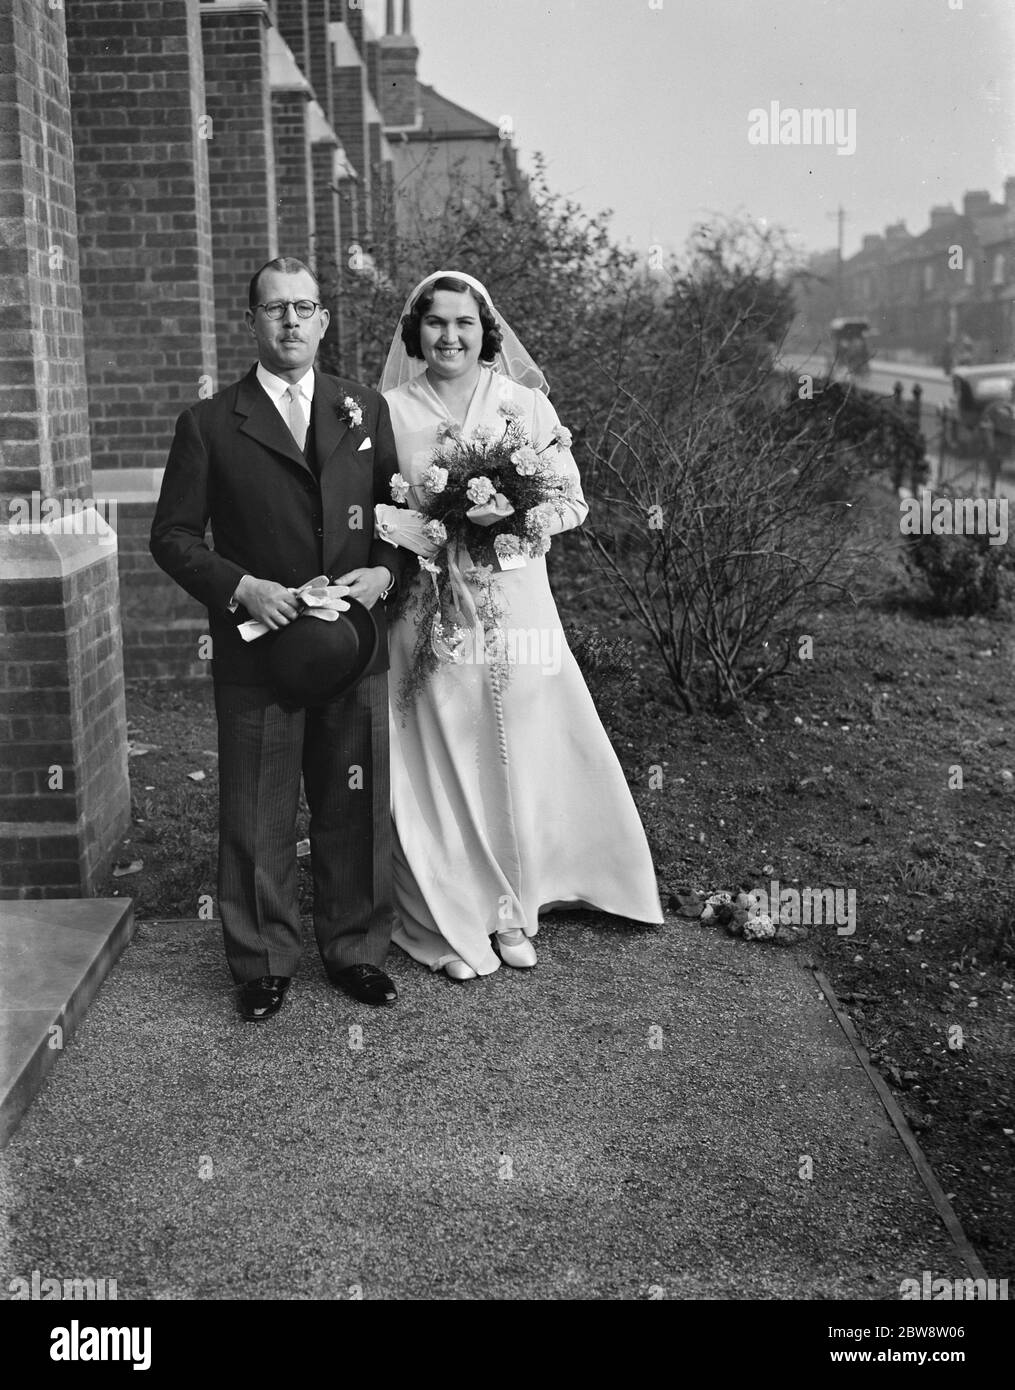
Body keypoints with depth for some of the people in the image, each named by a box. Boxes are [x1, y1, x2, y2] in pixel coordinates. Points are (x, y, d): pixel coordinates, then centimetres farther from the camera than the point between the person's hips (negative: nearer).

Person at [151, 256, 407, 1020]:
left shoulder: (366, 409, 9)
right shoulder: (209, 424, 0)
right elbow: (174, 534, 0)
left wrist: (384, 571, -7)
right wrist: (240, 587, -14)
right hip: (257, 651, -2)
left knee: (356, 811, 11)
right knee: (256, 820, 6)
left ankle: (356, 950, 28)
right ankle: (263, 964, 22)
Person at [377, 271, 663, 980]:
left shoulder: (528, 405, 3)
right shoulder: (389, 412, 2)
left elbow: (572, 503, 5)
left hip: (515, 603, 1)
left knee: (519, 755, 6)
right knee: (440, 761, 3)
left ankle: (513, 910, 25)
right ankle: (452, 922, 19)